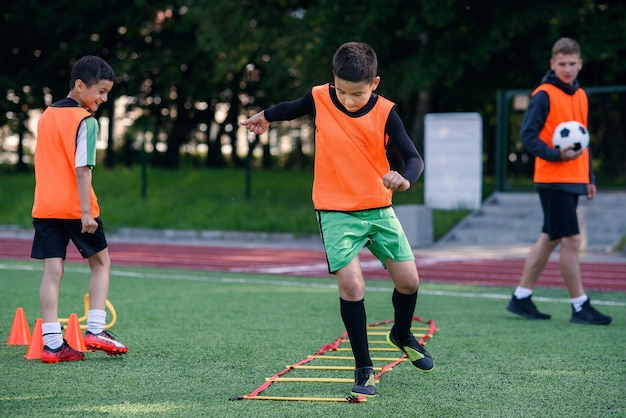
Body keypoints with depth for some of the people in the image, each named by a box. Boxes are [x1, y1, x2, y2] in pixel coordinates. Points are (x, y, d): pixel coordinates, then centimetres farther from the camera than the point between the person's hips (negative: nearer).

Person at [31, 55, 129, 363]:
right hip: (75, 207, -6)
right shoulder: (85, 121, -10)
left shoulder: (46, 116, 14)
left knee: (52, 271, 2)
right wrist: (86, 211, -19)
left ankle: (52, 343, -3)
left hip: (44, 207, 6)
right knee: (101, 262, 13)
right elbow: (82, 168, -18)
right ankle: (95, 329, 4)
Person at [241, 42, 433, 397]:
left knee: (408, 280, 3)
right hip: (337, 211, -1)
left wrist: (405, 180, -39)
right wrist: (266, 116, 34)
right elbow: (294, 108, 15)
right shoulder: (320, 99, -9)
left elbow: (414, 157, -16)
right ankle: (364, 368, -2)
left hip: (379, 208, 1)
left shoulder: (385, 112, -11)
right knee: (351, 283, -15)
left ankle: (402, 335, 37)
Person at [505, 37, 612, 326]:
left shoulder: (580, 96, 14)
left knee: (550, 238, 12)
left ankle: (521, 298, 20)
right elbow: (527, 135, -14)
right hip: (553, 180, -8)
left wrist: (589, 177, 18)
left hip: (573, 181, 8)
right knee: (571, 240, -8)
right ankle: (580, 307, -2)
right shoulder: (544, 95, -10)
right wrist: (556, 155, -26)